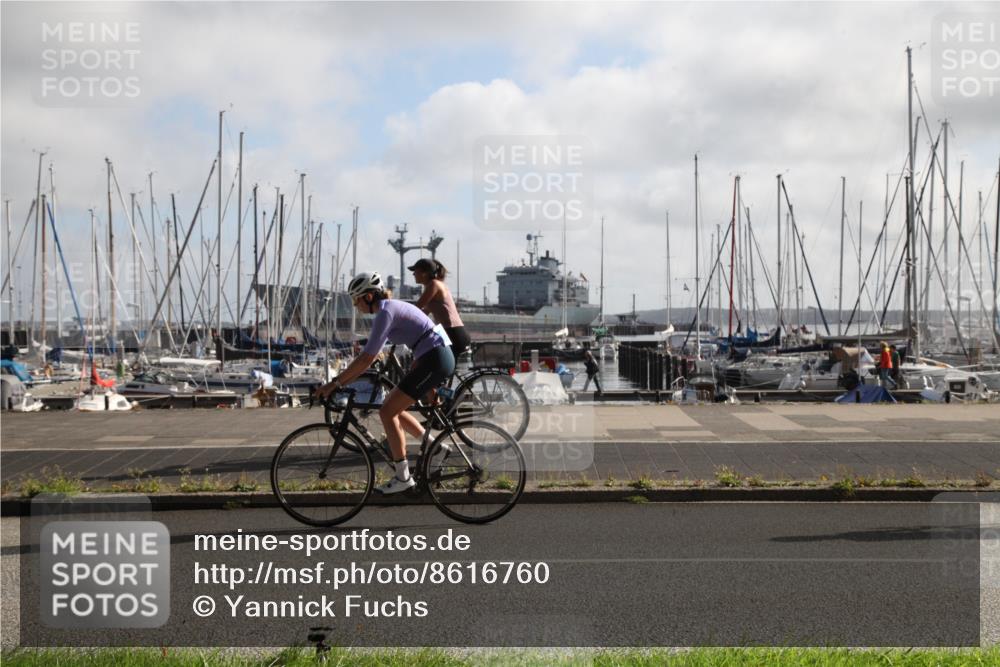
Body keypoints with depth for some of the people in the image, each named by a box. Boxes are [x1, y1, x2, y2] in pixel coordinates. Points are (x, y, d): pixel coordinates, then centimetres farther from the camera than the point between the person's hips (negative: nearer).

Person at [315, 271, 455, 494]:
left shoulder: (386, 312, -14)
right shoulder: (391, 308, 17)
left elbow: (366, 358, -19)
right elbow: (368, 356, 20)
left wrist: (334, 383, -14)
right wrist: (342, 382, 15)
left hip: (434, 361, -10)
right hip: (440, 358, 10)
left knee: (387, 411, -7)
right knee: (393, 408, 15)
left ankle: (403, 477, -2)